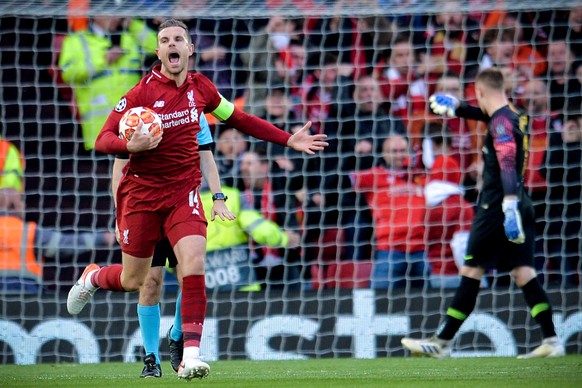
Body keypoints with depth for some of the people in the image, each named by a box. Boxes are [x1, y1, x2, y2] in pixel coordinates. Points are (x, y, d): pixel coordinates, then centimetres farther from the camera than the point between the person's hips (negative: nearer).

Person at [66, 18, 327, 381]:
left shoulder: (200, 87, 1)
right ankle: (92, 277, 45)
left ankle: (192, 355, -21)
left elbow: (238, 118, 16)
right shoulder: (142, 93, -11)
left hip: (184, 192, 2)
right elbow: (103, 140, -10)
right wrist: (130, 144, -32)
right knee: (133, 280, 8)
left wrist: (289, 139, 12)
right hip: (142, 192, -2)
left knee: (194, 264, -20)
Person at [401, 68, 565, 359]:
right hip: (521, 207, 8)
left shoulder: (501, 122, -14)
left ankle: (442, 343, 2)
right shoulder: (514, 116, 12)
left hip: (496, 207, -8)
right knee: (523, 274, 5)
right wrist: (457, 108, 42)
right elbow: (486, 114, 34)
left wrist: (509, 205, -34)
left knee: (471, 273, -3)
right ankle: (551, 341, -3)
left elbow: (507, 165, -26)